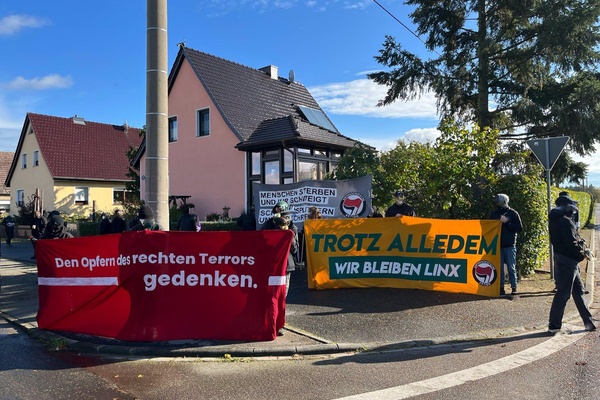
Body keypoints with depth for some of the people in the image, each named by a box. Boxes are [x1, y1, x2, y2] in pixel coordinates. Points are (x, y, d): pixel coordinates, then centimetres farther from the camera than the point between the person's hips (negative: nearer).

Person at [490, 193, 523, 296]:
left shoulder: (513, 213, 1)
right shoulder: (494, 213, 10)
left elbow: (519, 228, -3)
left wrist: (506, 222, -12)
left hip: (510, 245, -3)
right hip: (498, 245, 3)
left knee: (511, 268, 2)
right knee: (499, 267, 4)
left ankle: (514, 288, 10)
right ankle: (501, 287, 11)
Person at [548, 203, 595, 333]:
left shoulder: (555, 220, 12)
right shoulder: (565, 221, -19)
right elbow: (571, 243, -21)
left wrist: (582, 249, 5)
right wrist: (583, 254, -5)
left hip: (561, 258, 10)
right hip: (568, 260, -10)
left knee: (578, 290, 17)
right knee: (563, 293, -3)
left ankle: (588, 322, 26)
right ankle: (554, 325, 4)